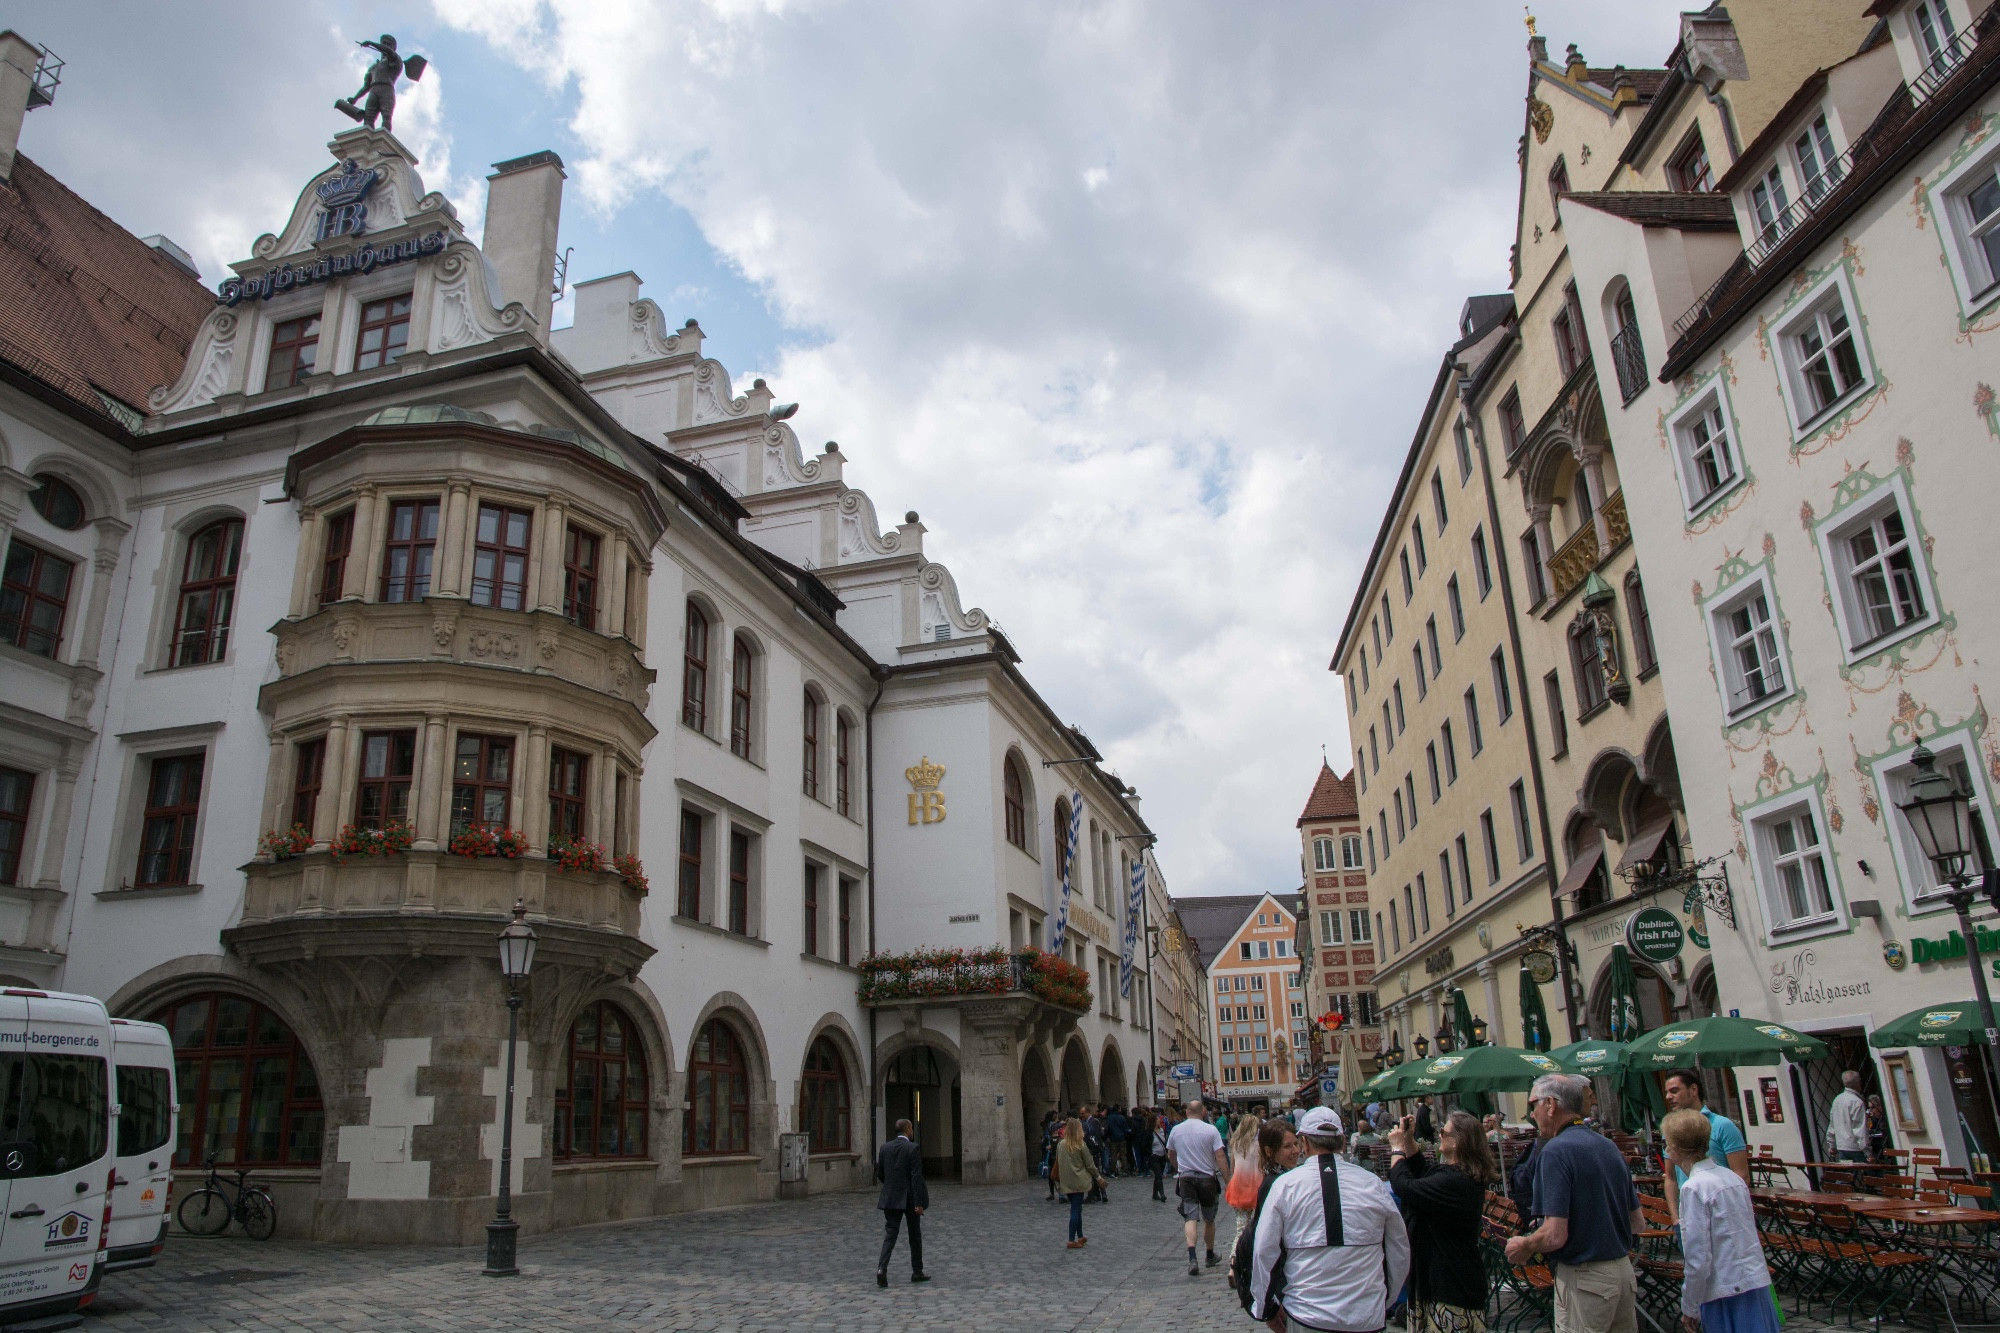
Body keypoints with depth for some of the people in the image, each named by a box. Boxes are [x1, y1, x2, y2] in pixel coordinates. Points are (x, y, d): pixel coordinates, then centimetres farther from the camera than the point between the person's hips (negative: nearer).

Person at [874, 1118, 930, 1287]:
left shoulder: (885, 1147, 3)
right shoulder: (913, 1148, -12)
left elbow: (879, 1174, 9)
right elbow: (916, 1177, -17)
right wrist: (919, 1203, -16)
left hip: (891, 1198, 4)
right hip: (910, 1198, -3)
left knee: (889, 1235, 2)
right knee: (915, 1235, 12)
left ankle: (882, 1269, -16)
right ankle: (917, 1272, 21)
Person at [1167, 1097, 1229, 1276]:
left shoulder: (1176, 1130, 3)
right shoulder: (1210, 1130, -8)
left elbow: (1170, 1156, 16)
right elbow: (1220, 1156, -13)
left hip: (1185, 1179, 1)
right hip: (1207, 1178, -1)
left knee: (1190, 1218, -5)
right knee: (1209, 1219, 16)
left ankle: (1192, 1258, -23)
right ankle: (1210, 1256, 30)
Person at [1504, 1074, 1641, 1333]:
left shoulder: (1555, 1151, -18)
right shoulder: (1609, 1147, 8)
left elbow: (1555, 1235, -23)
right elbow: (1637, 1222, 15)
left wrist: (1522, 1246, -5)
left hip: (1584, 1281, -8)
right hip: (1624, 1271, 8)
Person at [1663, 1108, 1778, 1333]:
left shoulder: (1694, 1188, -15)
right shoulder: (1733, 1177, 7)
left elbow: (1698, 1258, -17)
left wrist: (1689, 1309, -7)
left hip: (1726, 1295, -8)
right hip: (1759, 1285, 8)